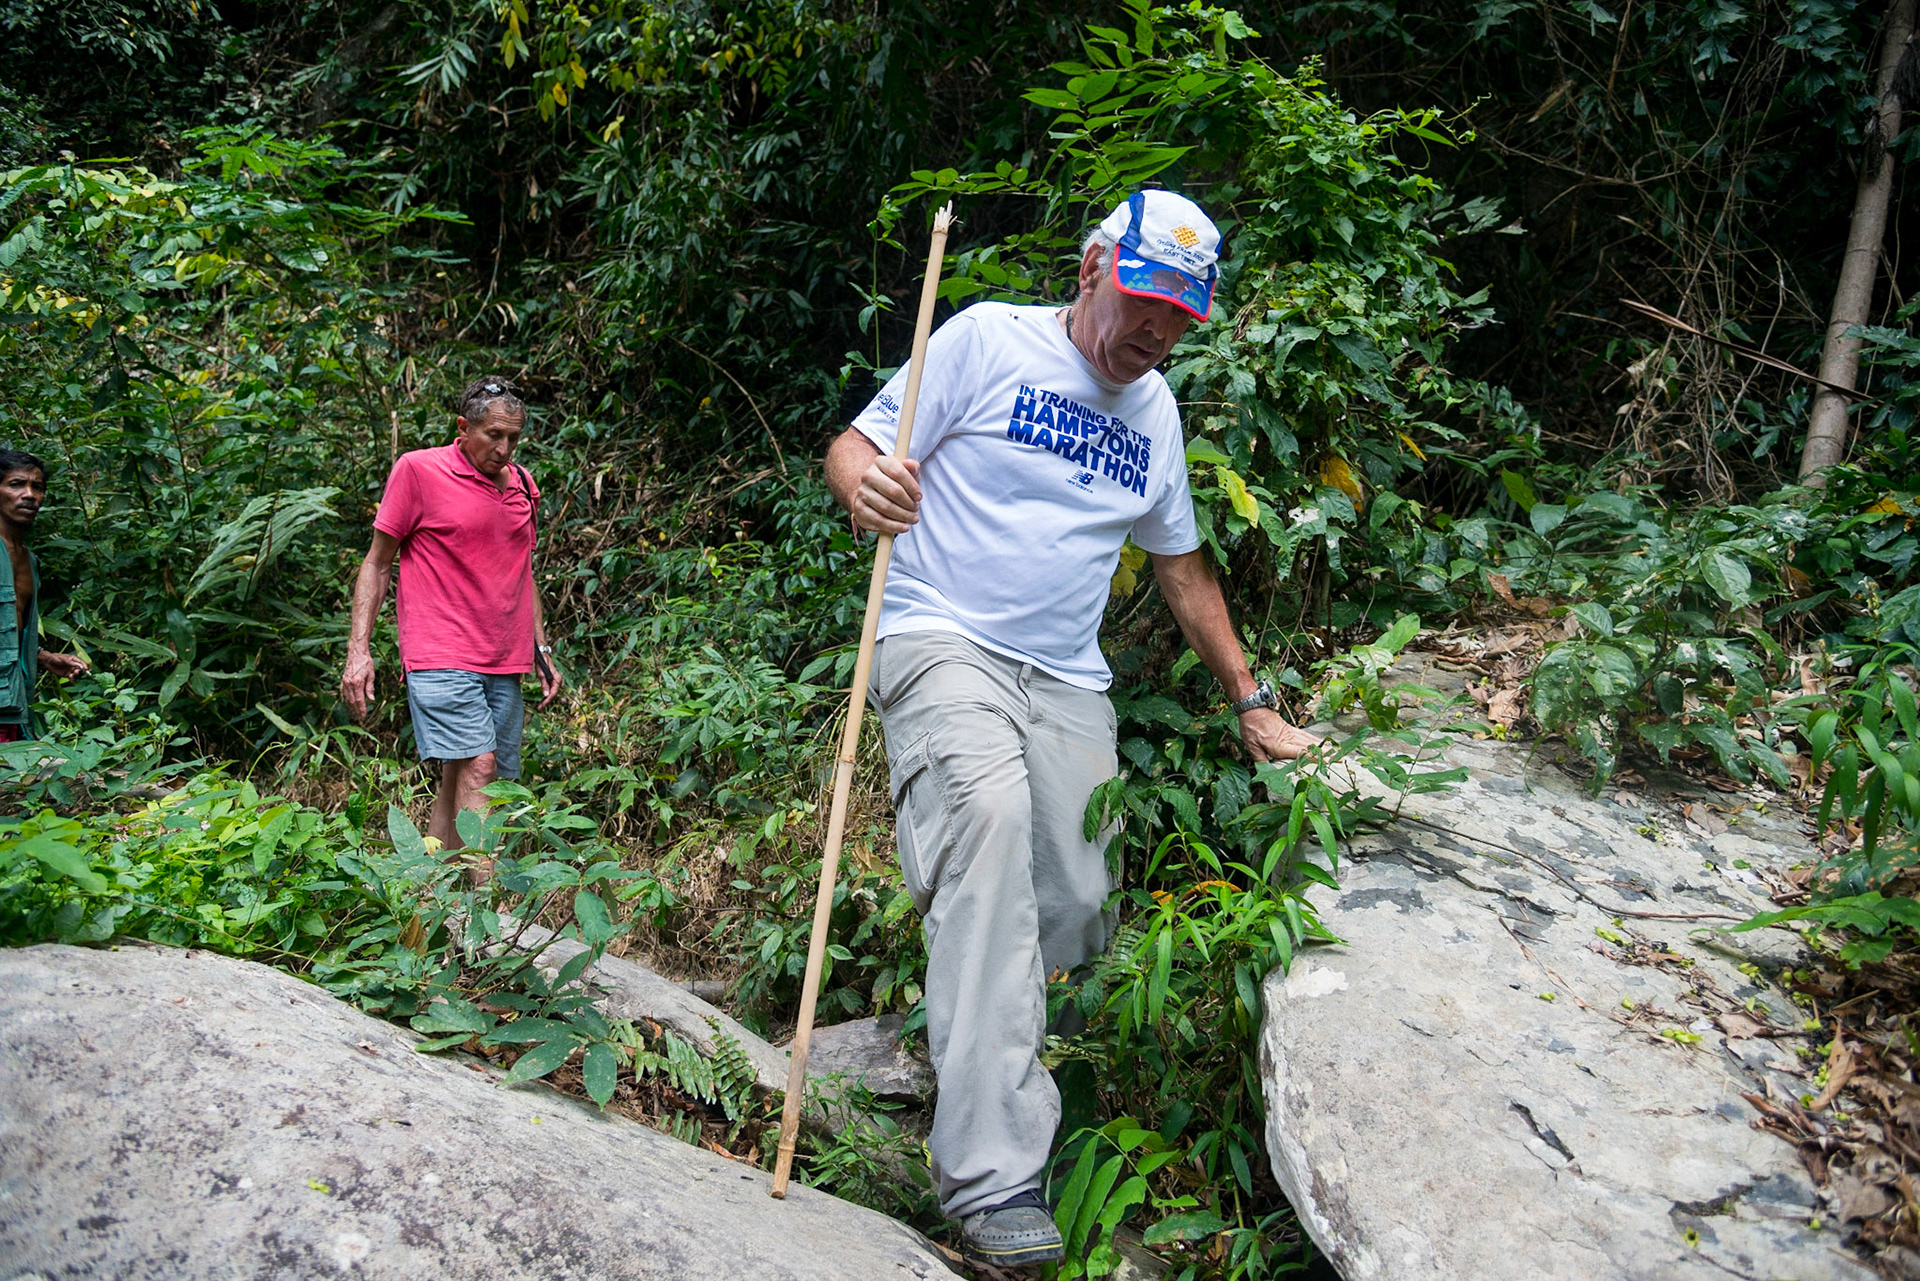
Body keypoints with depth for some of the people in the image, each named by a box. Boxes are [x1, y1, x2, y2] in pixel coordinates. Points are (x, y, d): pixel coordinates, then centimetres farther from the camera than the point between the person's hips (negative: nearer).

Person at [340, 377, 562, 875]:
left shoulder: (521, 484, 15)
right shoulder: (418, 470, -2)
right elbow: (377, 562, 2)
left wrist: (542, 652, 20)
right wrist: (358, 651, -5)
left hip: (504, 664, 6)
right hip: (440, 657, -6)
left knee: (456, 786, 6)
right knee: (477, 769, -18)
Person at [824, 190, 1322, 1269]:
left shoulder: (1155, 409, 18)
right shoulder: (987, 339, 2)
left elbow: (1182, 565, 25)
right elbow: (854, 446, 0)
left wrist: (1253, 704, 26)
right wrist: (865, 481, -25)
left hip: (1070, 682, 6)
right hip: (945, 644, -6)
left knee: (1075, 913, -6)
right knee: (987, 818, -32)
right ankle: (996, 1178, -36)